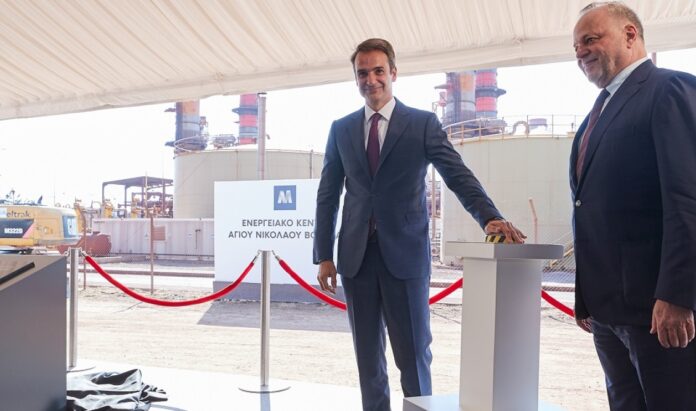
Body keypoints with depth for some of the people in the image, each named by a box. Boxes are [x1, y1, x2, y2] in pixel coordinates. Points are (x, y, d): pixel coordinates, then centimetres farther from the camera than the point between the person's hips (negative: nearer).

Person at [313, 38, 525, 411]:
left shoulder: (423, 123, 2)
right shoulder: (341, 129, 10)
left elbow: (458, 176, -7)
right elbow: (327, 195, 10)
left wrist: (490, 217, -25)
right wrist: (323, 256, 5)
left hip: (405, 254, -2)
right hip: (356, 256, 3)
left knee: (413, 355, 2)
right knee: (368, 356, 10)